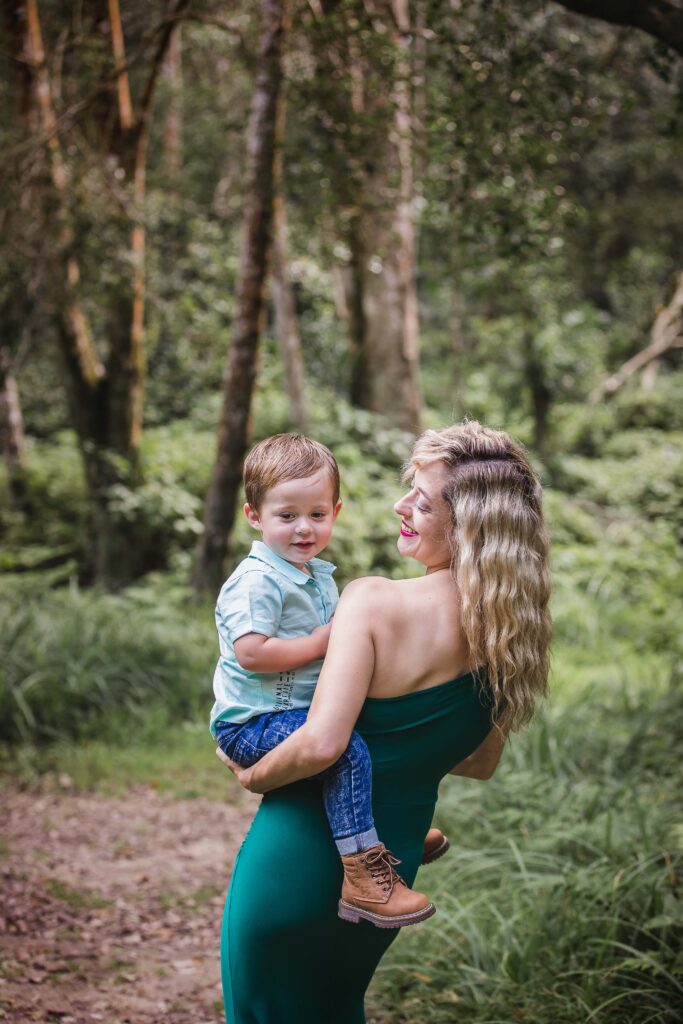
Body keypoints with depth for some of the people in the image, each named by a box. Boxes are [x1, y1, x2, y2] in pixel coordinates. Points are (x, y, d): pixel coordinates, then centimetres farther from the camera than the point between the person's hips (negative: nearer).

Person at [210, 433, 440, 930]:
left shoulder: (320, 576, 14)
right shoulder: (256, 582, -17)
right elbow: (251, 652, -30)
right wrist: (318, 644, -21)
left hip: (301, 712, 10)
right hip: (252, 725, -10)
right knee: (348, 749, -31)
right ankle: (362, 877, -32)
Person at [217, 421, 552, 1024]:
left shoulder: (374, 602, -22)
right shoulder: (510, 633, -4)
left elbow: (321, 743, -30)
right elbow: (480, 763, 10)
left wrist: (252, 776, -11)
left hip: (301, 856, -6)